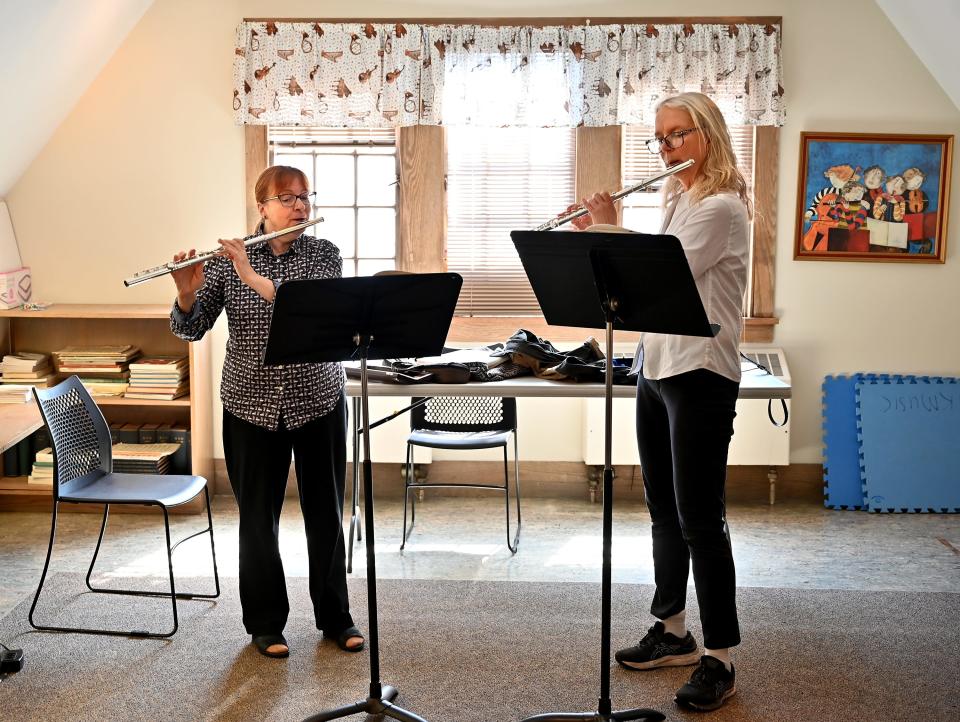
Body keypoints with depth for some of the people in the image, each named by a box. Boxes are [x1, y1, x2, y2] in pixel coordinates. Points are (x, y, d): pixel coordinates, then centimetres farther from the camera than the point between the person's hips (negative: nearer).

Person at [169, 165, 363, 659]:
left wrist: (254, 277, -28)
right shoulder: (229, 258, -2)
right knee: (259, 516, 7)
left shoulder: (324, 254, -3)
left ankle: (335, 617, 25)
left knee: (326, 512, 9)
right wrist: (187, 292, -25)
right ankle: (265, 623, 23)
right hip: (251, 404, 0)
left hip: (318, 400, 0)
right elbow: (190, 329, -5)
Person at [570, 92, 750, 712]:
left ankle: (719, 659, 6)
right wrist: (597, 235, 5)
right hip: (656, 370, 9)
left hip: (700, 378, -9)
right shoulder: (677, 202, 16)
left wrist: (611, 228, -7)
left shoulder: (721, 207, -13)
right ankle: (674, 634, 28)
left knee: (699, 519, -5)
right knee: (664, 512, 15)